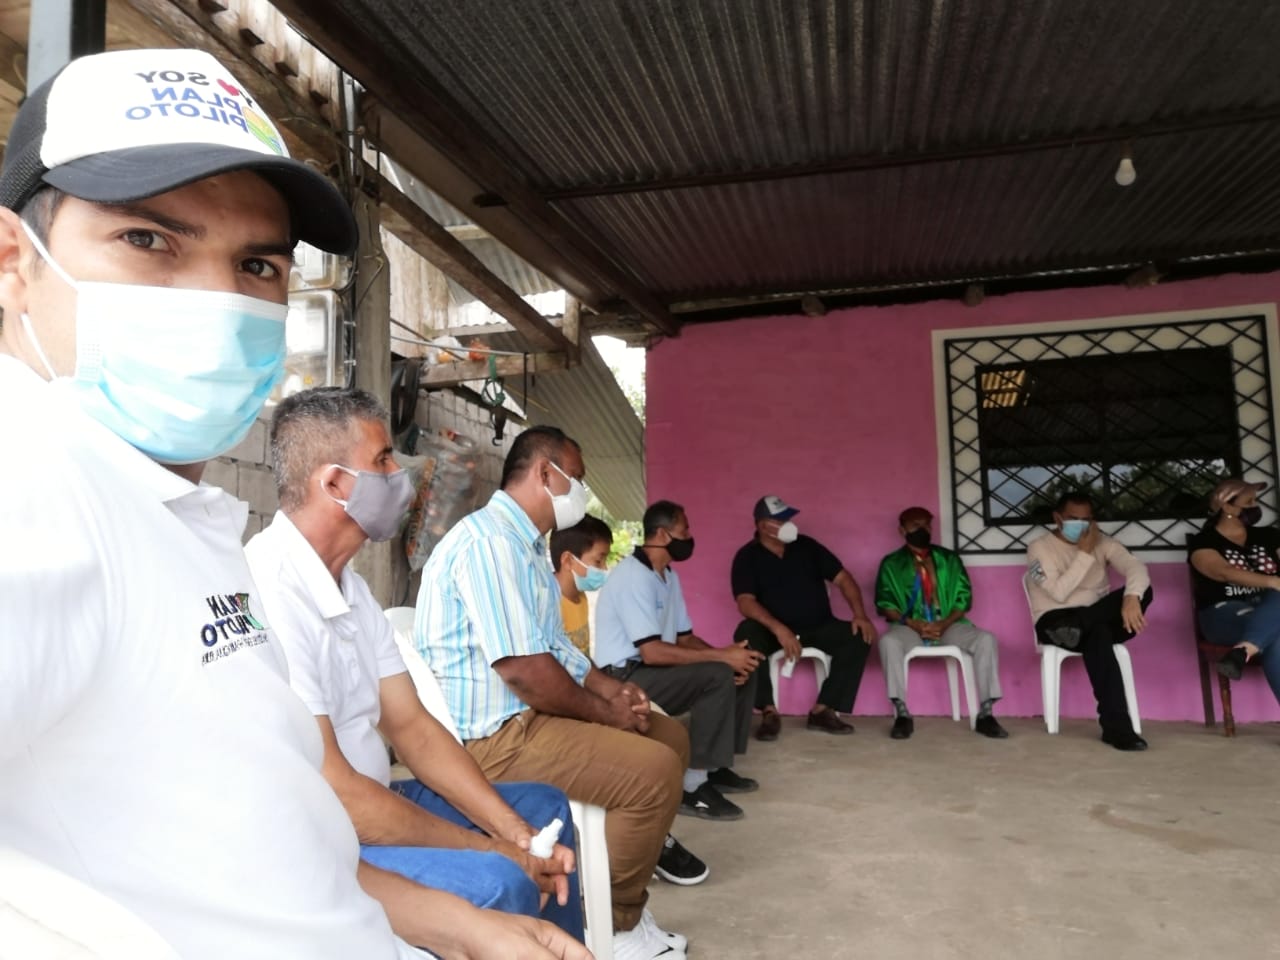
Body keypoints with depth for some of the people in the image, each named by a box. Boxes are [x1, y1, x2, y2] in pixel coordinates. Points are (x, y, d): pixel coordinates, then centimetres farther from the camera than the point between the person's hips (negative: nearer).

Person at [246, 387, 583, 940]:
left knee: (543, 808, 16)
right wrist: (490, 848, -17)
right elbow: (327, 796, -27)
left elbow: (412, 726, 6)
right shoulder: (269, 592, -26)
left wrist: (515, 830, -5)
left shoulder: (352, 588, 6)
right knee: (494, 884, -29)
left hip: (362, 806, 10)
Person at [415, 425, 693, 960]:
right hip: (493, 735, -11)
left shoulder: (524, 544, 15)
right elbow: (523, 670, -26)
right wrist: (607, 712, -13)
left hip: (532, 716, 11)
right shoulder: (489, 540, -20)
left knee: (670, 736, 11)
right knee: (654, 770, -21)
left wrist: (612, 690, 4)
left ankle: (621, 890, 17)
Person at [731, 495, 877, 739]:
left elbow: (843, 578, 4)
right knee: (747, 634, -34)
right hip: (774, 630, -3)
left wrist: (860, 615, -12)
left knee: (859, 636, -22)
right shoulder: (747, 557, -6)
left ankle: (823, 710, -16)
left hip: (819, 628, 3)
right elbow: (745, 602, -18)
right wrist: (778, 629, -34)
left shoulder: (806, 546, 4)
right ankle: (769, 712, -24)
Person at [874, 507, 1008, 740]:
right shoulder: (892, 563, 7)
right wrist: (912, 623, -16)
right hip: (910, 627, -2)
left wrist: (944, 624, -11)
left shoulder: (949, 558, 13)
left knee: (986, 639, -26)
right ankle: (902, 714, -30)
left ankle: (985, 714, -20)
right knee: (889, 640, -36)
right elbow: (884, 603, 0)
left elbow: (964, 597, 6)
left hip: (948, 626, 2)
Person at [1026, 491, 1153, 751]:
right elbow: (1060, 593, -17)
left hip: (1099, 618, 4)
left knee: (1143, 591, -23)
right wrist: (1085, 553, -17)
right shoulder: (1040, 547, -5)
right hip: (1055, 622, -4)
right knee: (1097, 634, -40)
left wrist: (1131, 597, -35)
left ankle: (1077, 629, -32)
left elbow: (1136, 567, -12)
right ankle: (1116, 726, -41)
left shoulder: (1102, 542, 7)